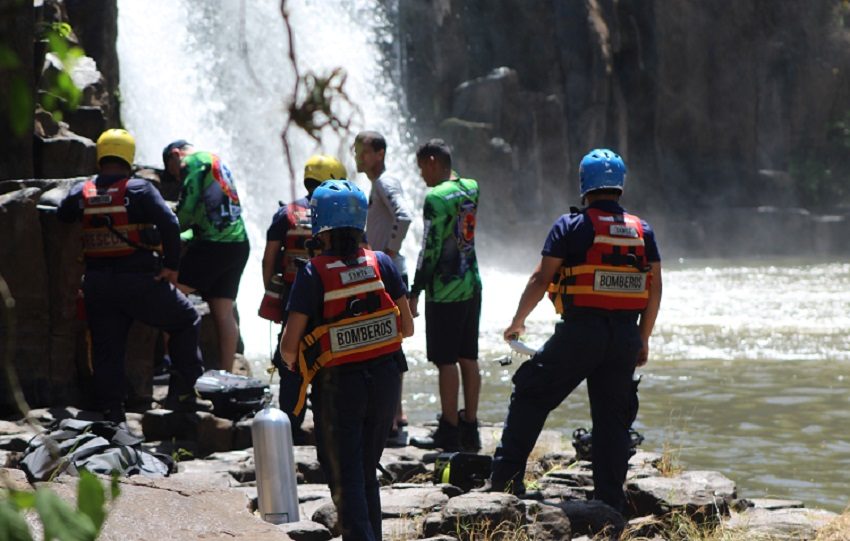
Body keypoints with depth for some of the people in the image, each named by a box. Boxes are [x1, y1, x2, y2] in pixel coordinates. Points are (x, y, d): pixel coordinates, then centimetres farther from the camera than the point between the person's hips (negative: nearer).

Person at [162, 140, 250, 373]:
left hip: (214, 244, -9)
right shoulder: (218, 164, 28)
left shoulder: (194, 161, 0)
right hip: (239, 243, 9)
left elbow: (188, 208, -11)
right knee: (224, 313, 8)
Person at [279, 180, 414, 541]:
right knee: (367, 472, 21)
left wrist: (291, 359, 8)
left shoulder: (313, 274, -14)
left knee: (345, 479, 4)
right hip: (384, 380, 4)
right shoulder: (382, 264, -4)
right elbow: (406, 328, 2)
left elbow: (289, 344, -14)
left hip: (338, 386, -4)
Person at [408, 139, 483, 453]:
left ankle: (449, 431, 1)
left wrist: (414, 293, -10)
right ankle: (470, 428, 15)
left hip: (445, 291, -8)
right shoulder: (471, 189, 7)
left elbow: (431, 250, -16)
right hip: (472, 285, 8)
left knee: (446, 362, -2)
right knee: (468, 359, 11)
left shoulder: (436, 198, -15)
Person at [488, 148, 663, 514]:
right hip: (625, 334, 4)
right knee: (612, 417, 10)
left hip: (580, 330, -4)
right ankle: (610, 505, 10)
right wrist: (643, 339, 17)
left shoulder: (571, 226, -2)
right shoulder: (642, 231, 9)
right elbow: (655, 289, 9)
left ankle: (506, 475, 6)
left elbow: (541, 279, -3)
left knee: (531, 394, 10)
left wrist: (517, 322, 10)